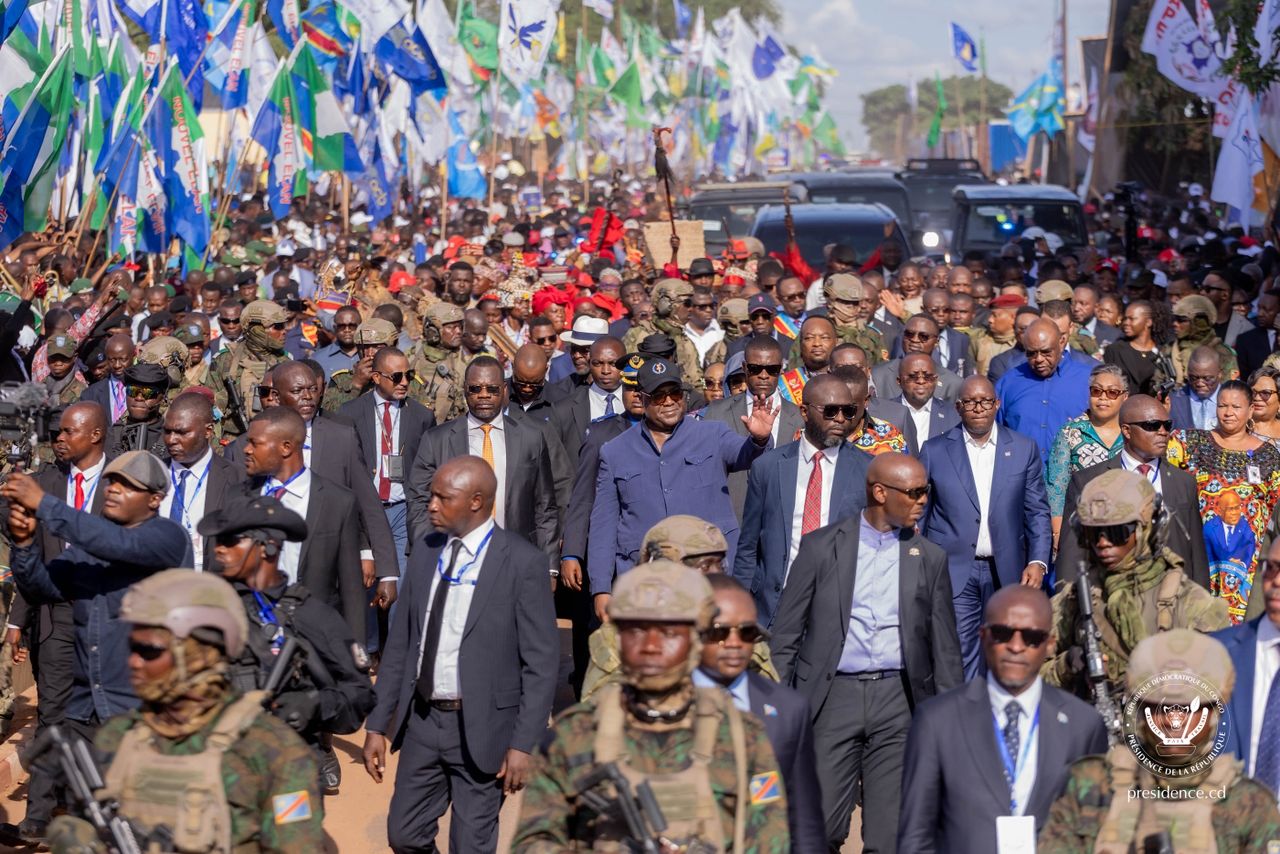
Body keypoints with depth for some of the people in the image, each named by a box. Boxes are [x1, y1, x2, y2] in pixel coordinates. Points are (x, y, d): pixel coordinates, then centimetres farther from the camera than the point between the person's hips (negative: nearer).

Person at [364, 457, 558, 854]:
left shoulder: (522, 562, -11)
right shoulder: (426, 552, 5)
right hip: (422, 720, 5)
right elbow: (399, 643, 10)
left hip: (481, 729, -5)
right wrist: (377, 724, 8)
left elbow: (541, 661, -11)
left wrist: (524, 744, -14)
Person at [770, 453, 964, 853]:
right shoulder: (821, 547, 4)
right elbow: (785, 636, 6)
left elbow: (945, 650, 13)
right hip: (834, 696, -1)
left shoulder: (930, 558, 10)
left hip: (898, 701, 1)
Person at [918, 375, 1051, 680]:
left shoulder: (1024, 449, 6)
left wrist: (1038, 561, -6)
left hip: (1006, 573, 2)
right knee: (959, 658, -8)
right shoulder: (934, 451, 4)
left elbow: (1038, 512, 7)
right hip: (953, 573, -2)